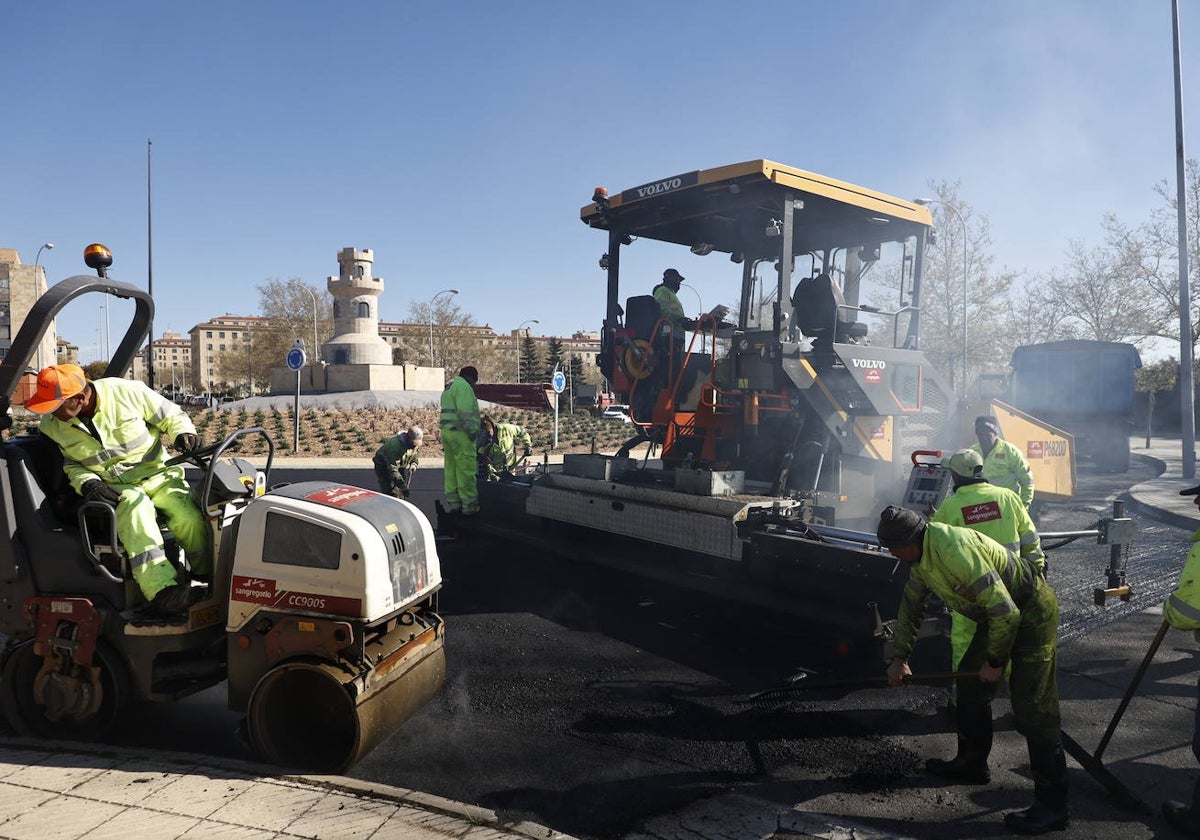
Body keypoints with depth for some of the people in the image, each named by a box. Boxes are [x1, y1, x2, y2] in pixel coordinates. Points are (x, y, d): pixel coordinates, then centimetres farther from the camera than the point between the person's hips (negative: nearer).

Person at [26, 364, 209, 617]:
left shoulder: (127, 392, -12)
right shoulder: (52, 426, -1)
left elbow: (171, 415, 0)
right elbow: (67, 464, 11)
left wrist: (183, 433, -22)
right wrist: (87, 483, -10)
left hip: (156, 474, 0)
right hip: (113, 488, 0)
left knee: (189, 516, -28)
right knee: (135, 507, -36)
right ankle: (161, 591, -47)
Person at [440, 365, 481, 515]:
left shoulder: (448, 388, 24)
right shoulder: (463, 386, -8)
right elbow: (465, 411, -18)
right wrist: (472, 430, -17)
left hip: (447, 431, 10)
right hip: (460, 432, -10)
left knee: (451, 469, 11)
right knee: (466, 470, -8)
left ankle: (453, 503, 15)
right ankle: (469, 505, -7)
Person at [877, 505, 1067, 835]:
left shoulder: (956, 551, -33)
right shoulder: (922, 554, -1)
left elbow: (1005, 611, -29)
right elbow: (911, 606, 13)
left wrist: (995, 662, -16)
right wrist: (899, 657, 16)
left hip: (1031, 612, -10)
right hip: (1001, 612, 10)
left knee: (1033, 708, -10)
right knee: (970, 683, 17)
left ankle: (1051, 806, -2)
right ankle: (972, 764, 32)